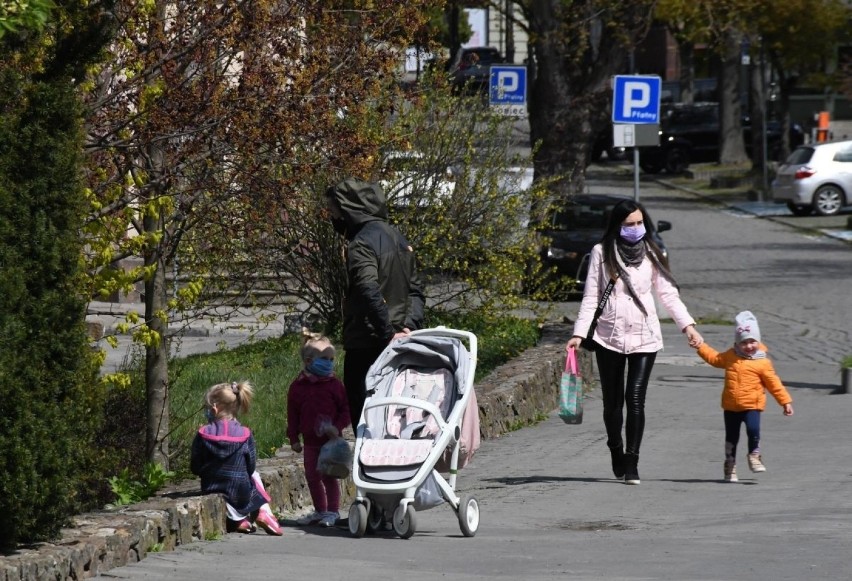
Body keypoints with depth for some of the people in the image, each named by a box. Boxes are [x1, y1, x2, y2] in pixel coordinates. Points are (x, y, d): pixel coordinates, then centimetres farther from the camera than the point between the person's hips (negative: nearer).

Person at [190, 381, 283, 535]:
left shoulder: (203, 434, -10)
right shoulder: (245, 435, -8)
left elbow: (195, 468, -4)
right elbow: (250, 467, 0)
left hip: (211, 489, 0)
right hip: (241, 493, 0)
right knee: (254, 476, 34)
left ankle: (237, 518, 13)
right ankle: (263, 512, 18)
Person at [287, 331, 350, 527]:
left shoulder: (334, 385, -4)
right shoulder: (298, 386, 2)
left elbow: (345, 409, -2)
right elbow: (293, 414, 7)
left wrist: (337, 427, -17)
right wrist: (294, 438, 5)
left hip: (331, 439, -3)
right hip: (310, 440, 3)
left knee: (329, 476, -4)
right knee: (312, 476, 9)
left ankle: (332, 511, 5)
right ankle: (320, 510, 23)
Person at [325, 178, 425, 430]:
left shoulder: (362, 244, -14)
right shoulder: (395, 236, 15)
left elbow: (370, 293, -27)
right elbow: (415, 289, 15)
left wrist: (388, 333, -21)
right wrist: (409, 326, 4)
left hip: (365, 345, -9)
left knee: (362, 415, -7)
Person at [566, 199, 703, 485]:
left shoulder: (651, 254, 6)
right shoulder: (602, 253, 2)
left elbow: (668, 293, 8)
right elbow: (591, 297, 2)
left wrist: (688, 325, -2)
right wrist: (579, 333, -6)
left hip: (644, 336, 0)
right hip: (609, 337, 0)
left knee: (635, 398, -12)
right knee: (612, 401, 6)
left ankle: (631, 462, -11)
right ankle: (617, 453, 28)